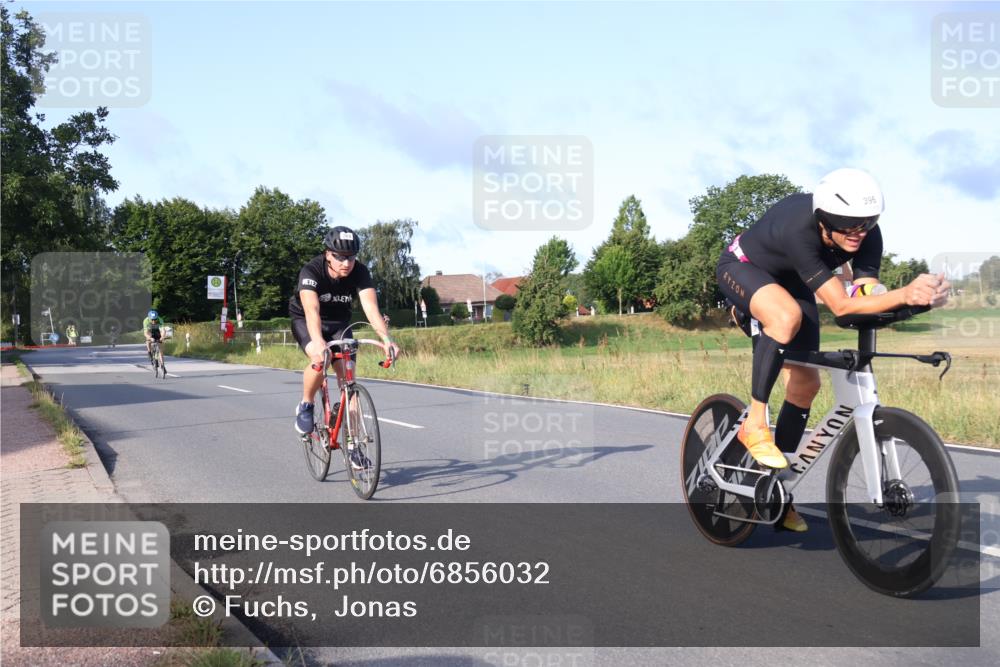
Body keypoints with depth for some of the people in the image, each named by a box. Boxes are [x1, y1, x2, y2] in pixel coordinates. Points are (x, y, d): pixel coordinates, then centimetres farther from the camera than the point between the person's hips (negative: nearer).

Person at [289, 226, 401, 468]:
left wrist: (386, 338, -53)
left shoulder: (360, 272, -24)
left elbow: (370, 306, -36)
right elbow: (311, 310, -46)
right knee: (319, 359, -34)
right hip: (304, 321, -3)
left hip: (339, 323, 3)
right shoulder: (311, 271, -32)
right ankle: (305, 406, -5)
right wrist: (318, 342, -64)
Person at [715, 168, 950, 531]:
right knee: (788, 316, -40)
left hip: (789, 281, 6)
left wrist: (916, 296, -49)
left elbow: (866, 296, -30)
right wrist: (905, 294, -60)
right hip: (743, 268, -6)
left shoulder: (868, 235, -25)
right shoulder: (799, 229, -42)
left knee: (806, 382, 1)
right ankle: (755, 424, -24)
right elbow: (840, 305, -46)